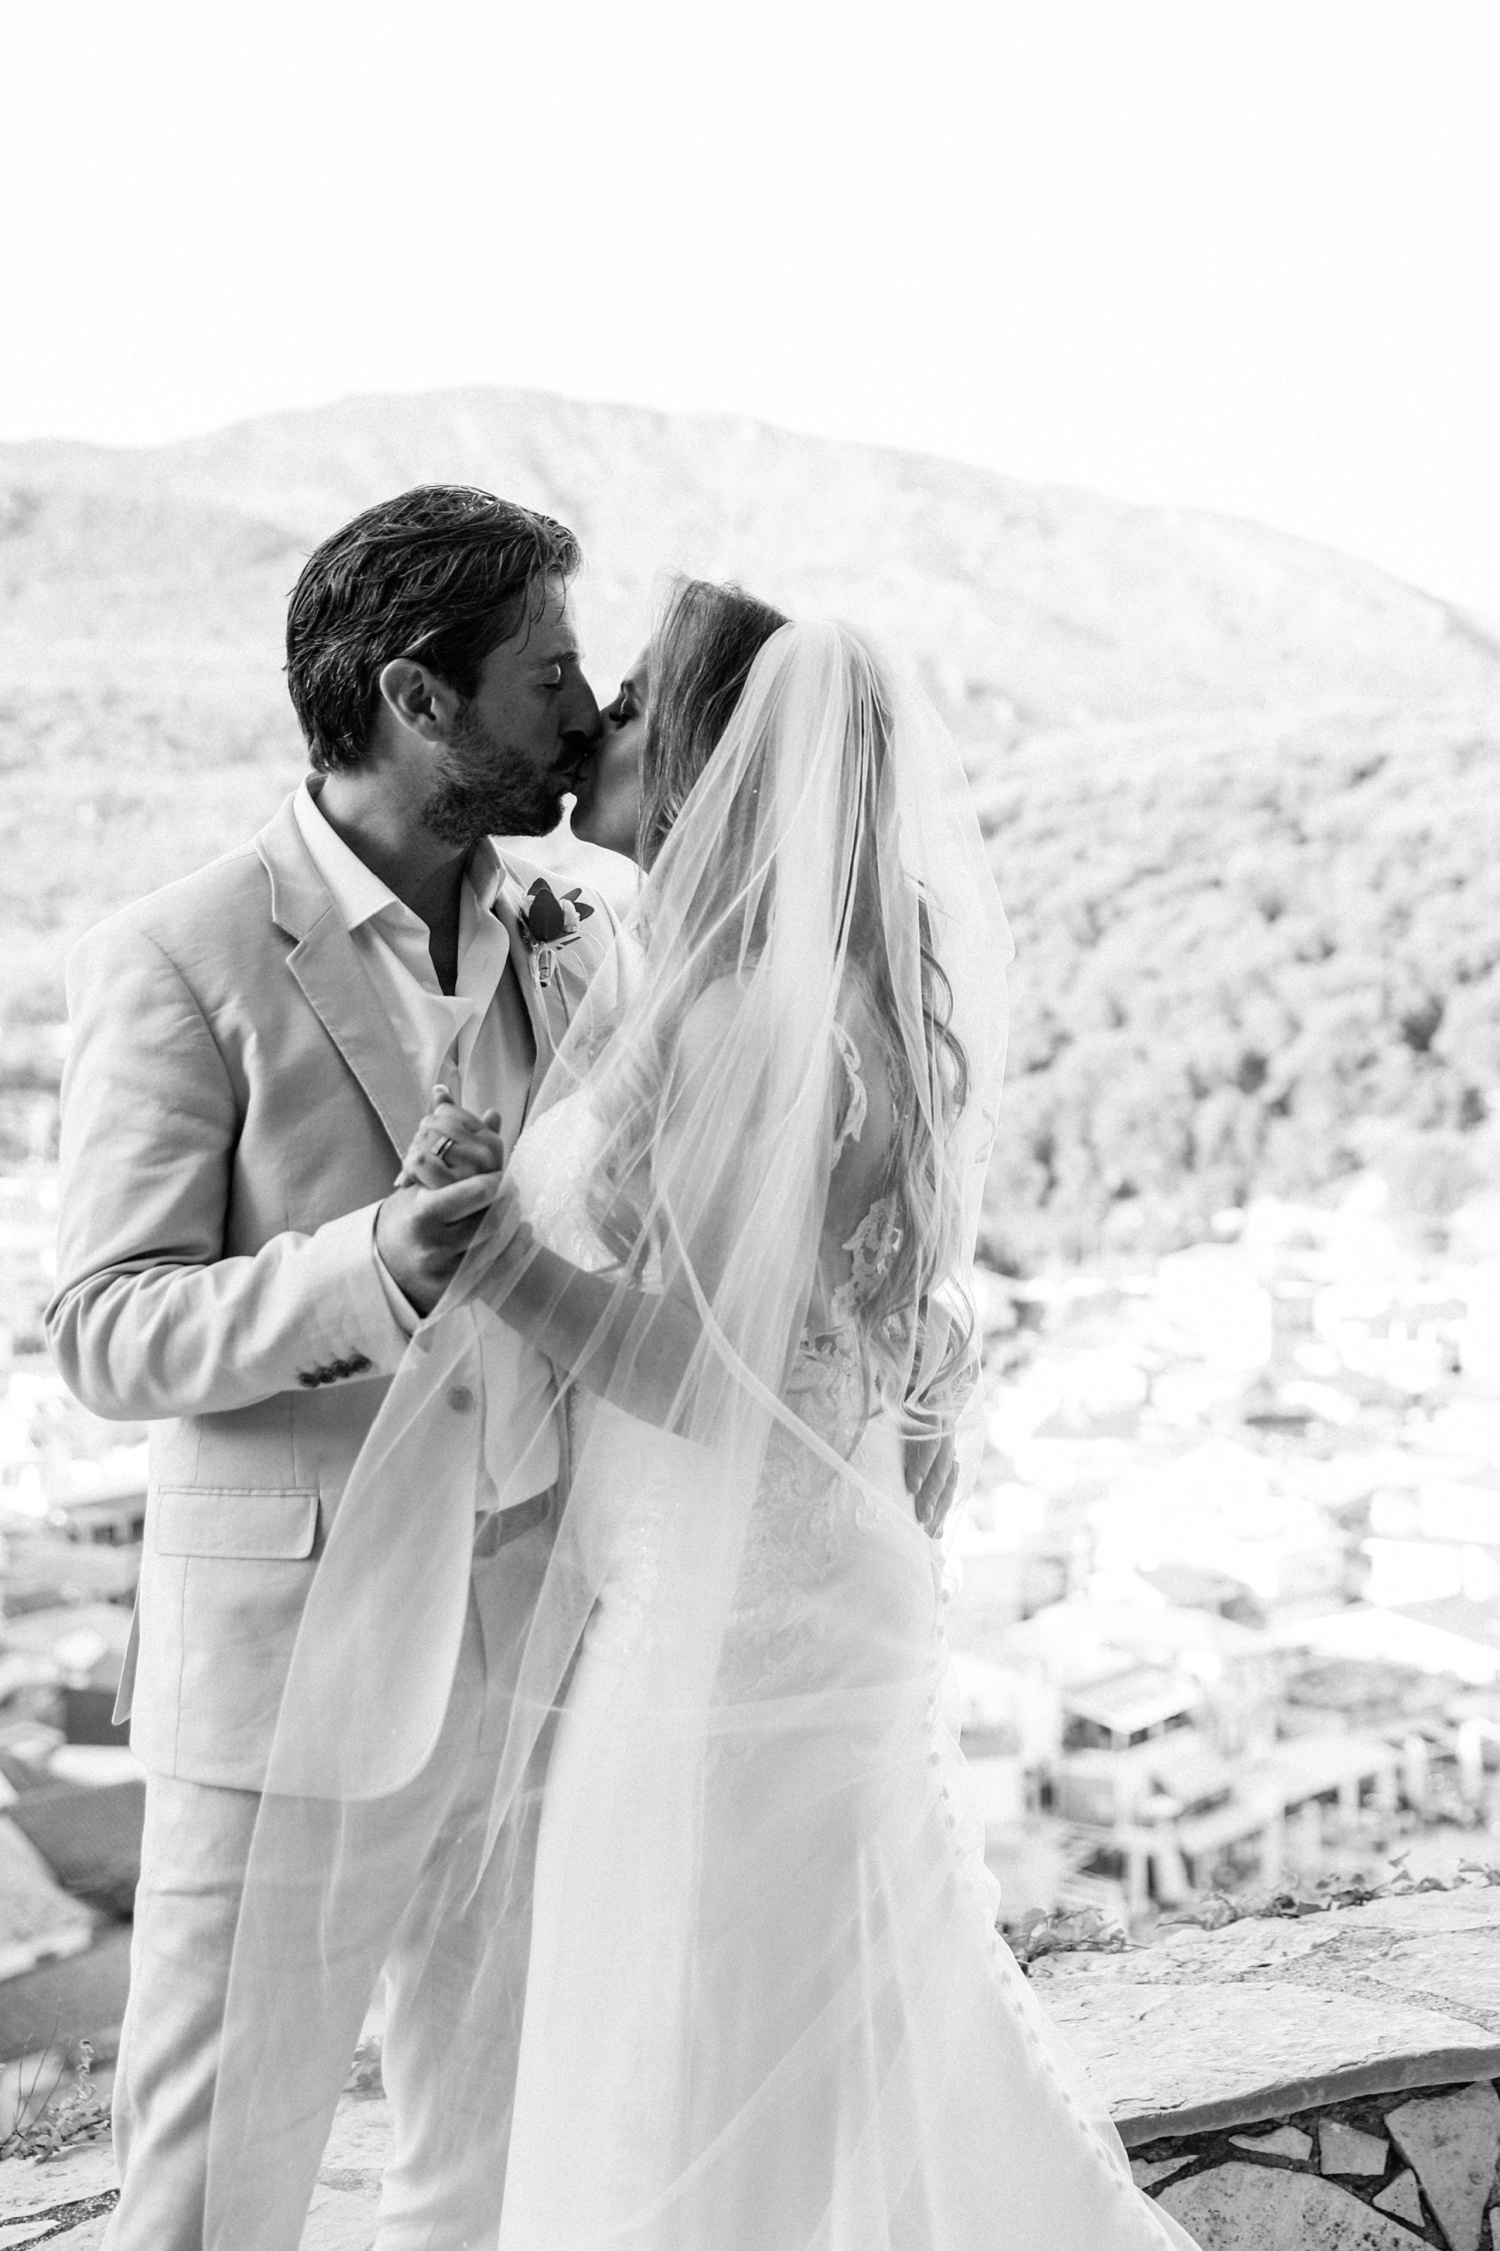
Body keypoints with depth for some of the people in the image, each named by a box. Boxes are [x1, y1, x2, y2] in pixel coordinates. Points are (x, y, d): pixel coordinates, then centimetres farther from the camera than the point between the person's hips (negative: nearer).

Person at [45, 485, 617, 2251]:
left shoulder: (570, 937, 6)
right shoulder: (178, 964, -12)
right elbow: (107, 1335, -13)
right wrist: (368, 1269, -30)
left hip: (532, 1645, 6)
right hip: (294, 1661, -5)